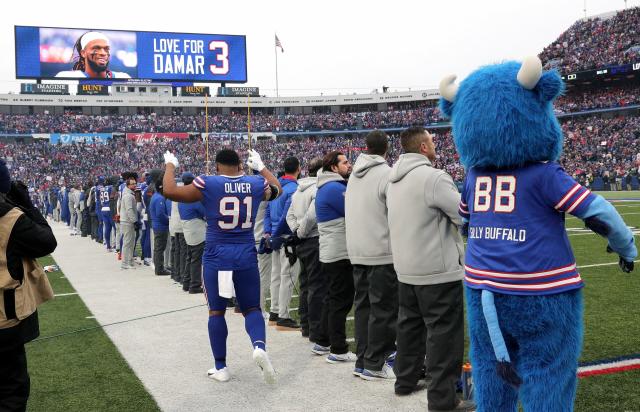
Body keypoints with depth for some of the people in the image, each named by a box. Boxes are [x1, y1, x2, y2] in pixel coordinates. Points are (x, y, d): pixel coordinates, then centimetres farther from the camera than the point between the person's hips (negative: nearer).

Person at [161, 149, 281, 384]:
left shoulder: (208, 184, -6)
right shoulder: (256, 185, 3)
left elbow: (169, 191, -4)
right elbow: (277, 189, 26)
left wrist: (170, 166, 13)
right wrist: (260, 166, 38)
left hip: (216, 257, -2)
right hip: (246, 256, 2)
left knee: (216, 311, 11)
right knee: (251, 308, 12)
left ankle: (220, 368, 16)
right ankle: (259, 346, -16)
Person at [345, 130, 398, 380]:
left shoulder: (354, 175, 10)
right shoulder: (387, 174, -12)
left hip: (357, 253, 7)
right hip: (382, 252, -7)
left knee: (363, 305, 13)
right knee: (383, 309, -1)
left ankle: (363, 359, 19)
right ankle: (375, 364, 3)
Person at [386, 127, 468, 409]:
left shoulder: (394, 181, 9)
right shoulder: (433, 177, -18)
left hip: (405, 269, 8)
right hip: (438, 271, -8)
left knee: (410, 325, 19)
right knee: (443, 333, -1)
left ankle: (405, 381, 30)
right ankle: (442, 398, 3)